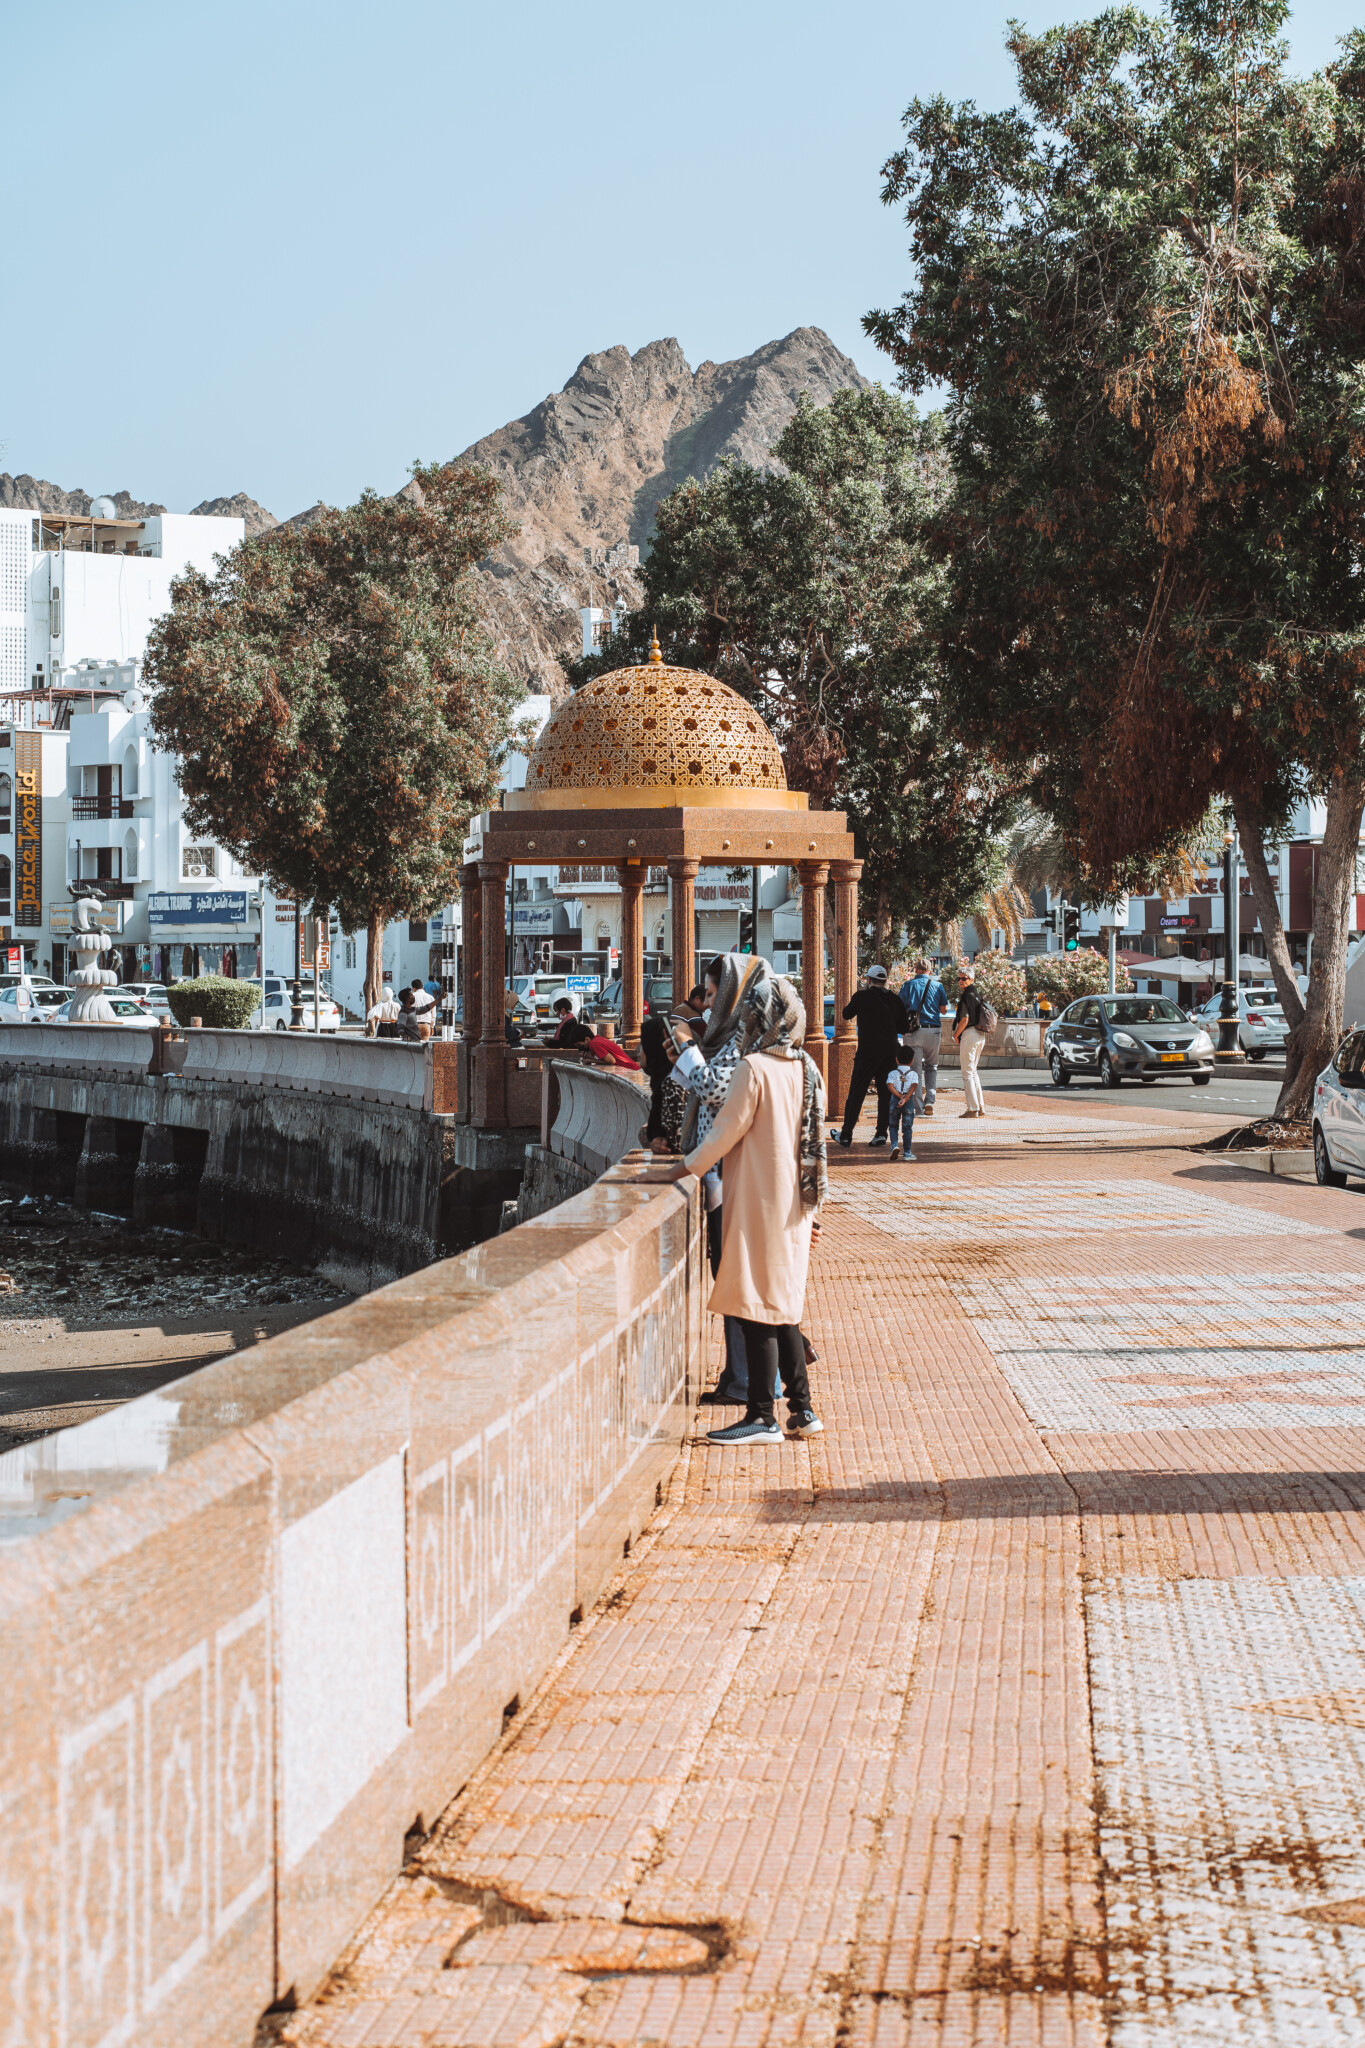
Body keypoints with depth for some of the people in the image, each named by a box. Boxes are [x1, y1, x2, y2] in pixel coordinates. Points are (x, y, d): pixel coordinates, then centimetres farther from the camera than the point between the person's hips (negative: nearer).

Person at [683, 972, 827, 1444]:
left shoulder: (753, 1068, -15)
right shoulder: (805, 1067, 7)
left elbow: (727, 1130, -11)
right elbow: (812, 1136, 12)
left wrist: (691, 1165, 4)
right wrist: (816, 1197, 19)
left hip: (759, 1202, -8)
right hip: (794, 1203, 8)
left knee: (758, 1307, -4)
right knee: (783, 1306, 14)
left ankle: (762, 1417, -2)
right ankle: (802, 1410, 15)